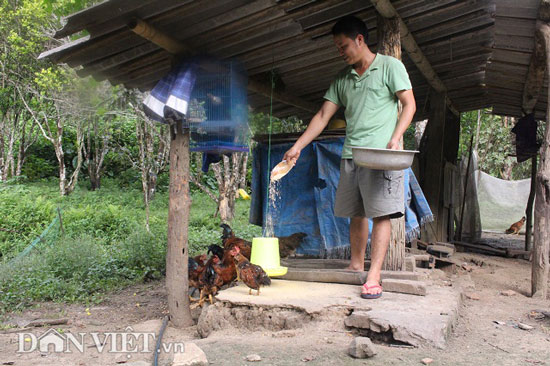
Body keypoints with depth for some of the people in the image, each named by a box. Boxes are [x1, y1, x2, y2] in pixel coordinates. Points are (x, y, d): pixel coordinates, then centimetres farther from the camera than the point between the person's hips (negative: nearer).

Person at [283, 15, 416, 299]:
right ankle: (356, 266, 19)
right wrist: (297, 147, 8)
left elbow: (409, 105, -1)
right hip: (351, 154, 6)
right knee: (356, 214, 8)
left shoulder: (390, 66, 3)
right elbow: (323, 115, 15)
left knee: (381, 214, -9)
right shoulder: (342, 78, 18)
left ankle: (374, 276, -10)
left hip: (380, 154, -5)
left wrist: (395, 139, -16)